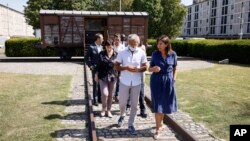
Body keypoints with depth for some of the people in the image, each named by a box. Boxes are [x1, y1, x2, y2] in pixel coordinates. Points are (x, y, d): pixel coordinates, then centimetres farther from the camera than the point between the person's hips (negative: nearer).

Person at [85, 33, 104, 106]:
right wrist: (90, 66, -11)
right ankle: (95, 100, 11)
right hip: (95, 69, -5)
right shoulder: (91, 47, -8)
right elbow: (86, 58, -6)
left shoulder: (101, 47, 10)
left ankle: (99, 98, 24)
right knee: (95, 85, 1)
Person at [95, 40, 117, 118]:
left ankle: (108, 110, 25)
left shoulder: (116, 55, 1)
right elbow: (98, 65, 6)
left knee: (110, 95, 10)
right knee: (104, 94, -10)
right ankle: (104, 109, 15)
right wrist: (96, 74, 3)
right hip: (103, 77, -1)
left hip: (112, 77, 1)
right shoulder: (101, 54, 1)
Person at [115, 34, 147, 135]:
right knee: (122, 102, 12)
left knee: (134, 105, 7)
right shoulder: (122, 53, -4)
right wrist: (126, 68, -20)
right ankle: (122, 116, 44)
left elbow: (145, 67, 2)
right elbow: (116, 66, -2)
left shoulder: (142, 53, -3)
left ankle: (130, 125, 22)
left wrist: (138, 69, -19)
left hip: (136, 83, 1)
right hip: (124, 82, 0)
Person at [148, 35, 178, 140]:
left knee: (165, 103, 14)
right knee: (157, 104, 1)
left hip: (168, 81, 1)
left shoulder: (173, 54, -4)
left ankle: (160, 123, 38)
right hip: (156, 81, -1)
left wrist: (173, 79, 2)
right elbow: (149, 68, 0)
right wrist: (153, 69, -21)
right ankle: (158, 128, 12)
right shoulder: (155, 54, -5)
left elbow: (174, 68, 9)